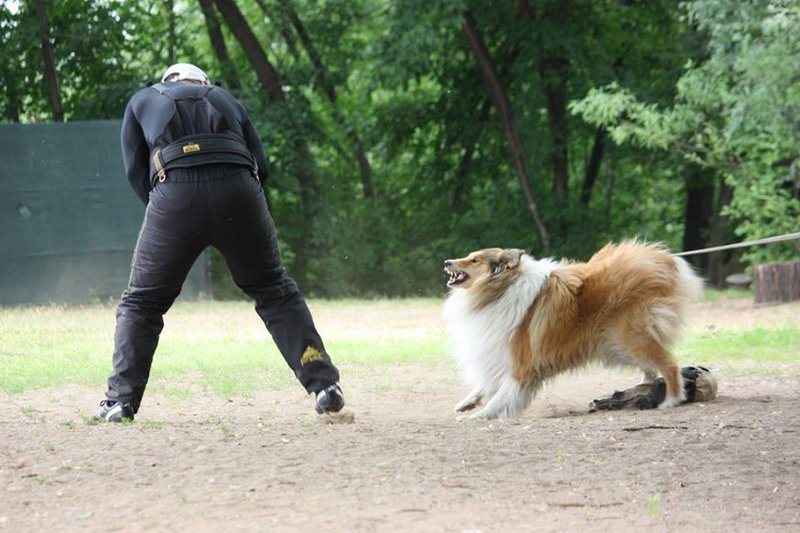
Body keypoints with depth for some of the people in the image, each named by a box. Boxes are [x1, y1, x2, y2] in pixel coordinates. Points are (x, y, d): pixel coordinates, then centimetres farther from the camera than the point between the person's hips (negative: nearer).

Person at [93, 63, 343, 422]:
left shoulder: (142, 101, 27)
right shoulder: (226, 99, 32)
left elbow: (136, 172, 17)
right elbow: (260, 166, 22)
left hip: (174, 194, -2)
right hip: (239, 188, 2)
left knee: (142, 301, 11)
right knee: (274, 291, 14)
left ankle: (121, 400, 3)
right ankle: (324, 383, 9)